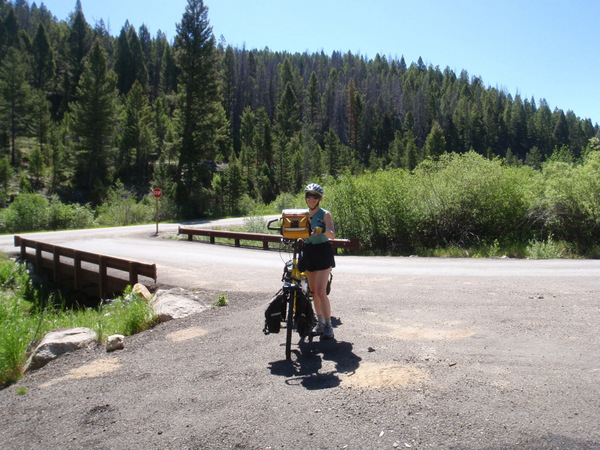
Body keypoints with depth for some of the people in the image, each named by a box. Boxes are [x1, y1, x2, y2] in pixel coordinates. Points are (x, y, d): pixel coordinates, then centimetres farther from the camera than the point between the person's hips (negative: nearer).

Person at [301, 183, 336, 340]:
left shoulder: (325, 214, -7)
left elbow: (332, 235, -21)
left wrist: (322, 230, -40)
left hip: (323, 252, -5)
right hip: (308, 252, 6)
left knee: (321, 291, -12)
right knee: (313, 291, 10)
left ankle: (328, 326, 0)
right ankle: (320, 322, 25)